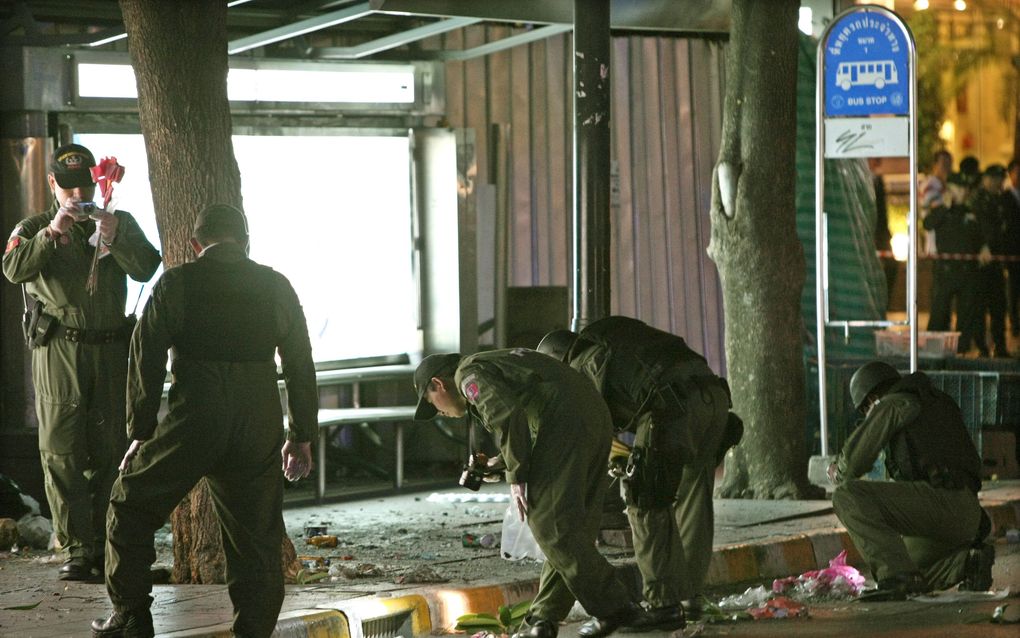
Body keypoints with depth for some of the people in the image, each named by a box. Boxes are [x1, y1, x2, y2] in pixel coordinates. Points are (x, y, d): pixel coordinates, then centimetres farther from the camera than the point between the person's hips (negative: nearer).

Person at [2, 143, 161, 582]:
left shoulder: (121, 223, 14)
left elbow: (146, 268, -2)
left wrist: (114, 237, -18)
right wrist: (51, 233, -22)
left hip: (111, 350, 2)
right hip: (59, 350, -2)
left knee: (109, 451, 3)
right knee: (62, 453, -8)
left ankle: (102, 548, 10)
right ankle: (75, 550, -8)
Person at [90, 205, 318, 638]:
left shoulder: (175, 284, 2)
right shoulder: (276, 286, 9)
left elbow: (146, 361, 0)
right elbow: (301, 366, 12)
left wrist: (140, 433, 7)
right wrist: (301, 437, 19)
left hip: (191, 423, -2)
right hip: (259, 430, 2)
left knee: (131, 508, 16)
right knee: (258, 539, 9)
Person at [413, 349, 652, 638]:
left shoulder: (469, 374, 4)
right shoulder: (495, 364, 34)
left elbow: (507, 414, -14)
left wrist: (516, 476, -9)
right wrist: (506, 461, 21)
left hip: (564, 421, -10)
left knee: (552, 527, -7)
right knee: (571, 530, 9)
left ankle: (615, 610, -7)